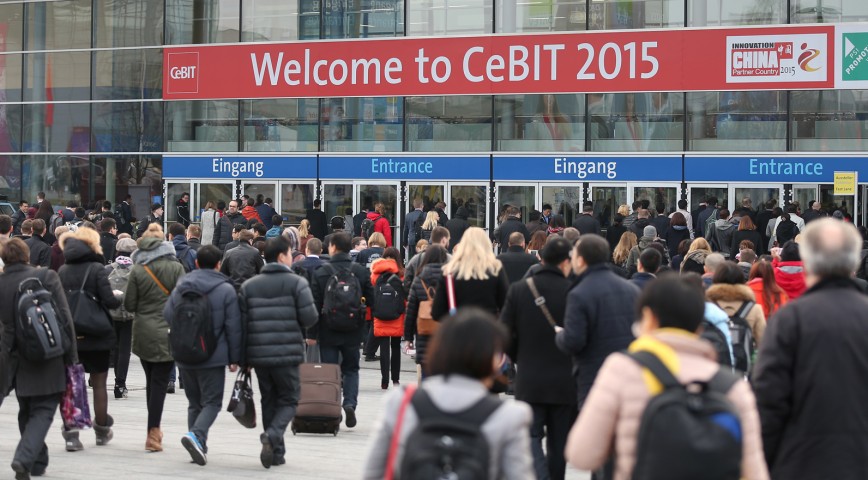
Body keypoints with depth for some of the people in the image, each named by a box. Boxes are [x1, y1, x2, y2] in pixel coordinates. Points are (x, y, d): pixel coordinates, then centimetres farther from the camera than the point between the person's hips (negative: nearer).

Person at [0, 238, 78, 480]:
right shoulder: (47, 277, -10)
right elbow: (65, 318, -10)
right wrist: (71, 356, -3)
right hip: (48, 360, -3)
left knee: (27, 412, 19)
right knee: (43, 411, 2)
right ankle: (24, 458, -17)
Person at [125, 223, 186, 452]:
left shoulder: (137, 270, -2)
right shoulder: (175, 267, -5)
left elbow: (129, 305, 0)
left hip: (143, 334, 2)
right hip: (167, 333, -2)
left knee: (151, 380, 16)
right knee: (160, 381, -1)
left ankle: (155, 430, 24)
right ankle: (153, 432, -8)